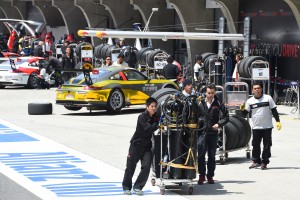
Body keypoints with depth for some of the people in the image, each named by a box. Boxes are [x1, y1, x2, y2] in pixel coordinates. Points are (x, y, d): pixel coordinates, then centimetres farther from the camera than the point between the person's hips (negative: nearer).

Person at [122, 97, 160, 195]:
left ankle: (137, 187, 5)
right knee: (130, 166, 5)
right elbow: (148, 129, -26)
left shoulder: (155, 117, 1)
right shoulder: (142, 117, -16)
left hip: (147, 146, 4)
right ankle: (126, 187, 22)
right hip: (136, 144, -4)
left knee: (146, 166, -7)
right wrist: (158, 122, -29)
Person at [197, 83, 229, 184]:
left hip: (213, 133, 1)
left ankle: (210, 176, 16)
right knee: (201, 154, -8)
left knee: (212, 155, 8)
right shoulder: (200, 104, 4)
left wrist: (219, 124, -10)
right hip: (202, 132, 0)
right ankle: (201, 175, 0)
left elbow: (226, 117, 4)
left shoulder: (218, 104, 3)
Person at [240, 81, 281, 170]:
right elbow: (245, 113, 5)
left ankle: (264, 162, 10)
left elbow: (274, 110, 2)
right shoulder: (250, 101, 2)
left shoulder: (268, 98, -2)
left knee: (267, 145, 2)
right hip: (256, 127, 2)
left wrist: (278, 121, -3)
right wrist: (242, 109, -17)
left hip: (267, 127, -1)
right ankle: (256, 161, 15)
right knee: (255, 145, 3)